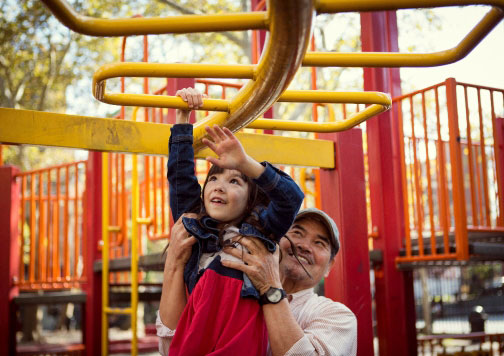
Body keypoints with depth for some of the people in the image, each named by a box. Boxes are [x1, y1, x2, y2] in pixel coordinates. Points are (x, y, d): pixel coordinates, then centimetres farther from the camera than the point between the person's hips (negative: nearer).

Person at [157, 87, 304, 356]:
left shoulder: (259, 231, 16)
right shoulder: (192, 225, 22)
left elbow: (291, 197, 1)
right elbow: (180, 173, 23)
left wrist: (244, 162, -7)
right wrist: (183, 117, 22)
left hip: (243, 323, -2)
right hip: (199, 322, 2)